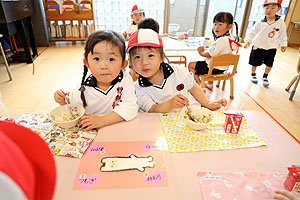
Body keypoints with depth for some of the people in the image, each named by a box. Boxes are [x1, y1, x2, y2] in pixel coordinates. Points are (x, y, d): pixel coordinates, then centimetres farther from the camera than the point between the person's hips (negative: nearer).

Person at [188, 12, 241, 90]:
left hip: (215, 68, -10)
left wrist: (201, 52, -6)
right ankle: (210, 84, 45)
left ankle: (199, 84, 5)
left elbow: (209, 54, -24)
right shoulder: (231, 38, 2)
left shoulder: (221, 40, -28)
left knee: (191, 65, 0)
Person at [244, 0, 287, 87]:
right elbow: (252, 32, -4)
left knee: (269, 65, 9)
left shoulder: (281, 23, -6)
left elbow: (282, 35, 6)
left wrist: (283, 44, 12)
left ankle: (265, 77, 31)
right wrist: (248, 41, -15)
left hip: (271, 48, 1)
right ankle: (253, 75, 34)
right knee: (254, 63, 10)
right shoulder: (260, 23, -10)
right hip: (258, 47, -1)